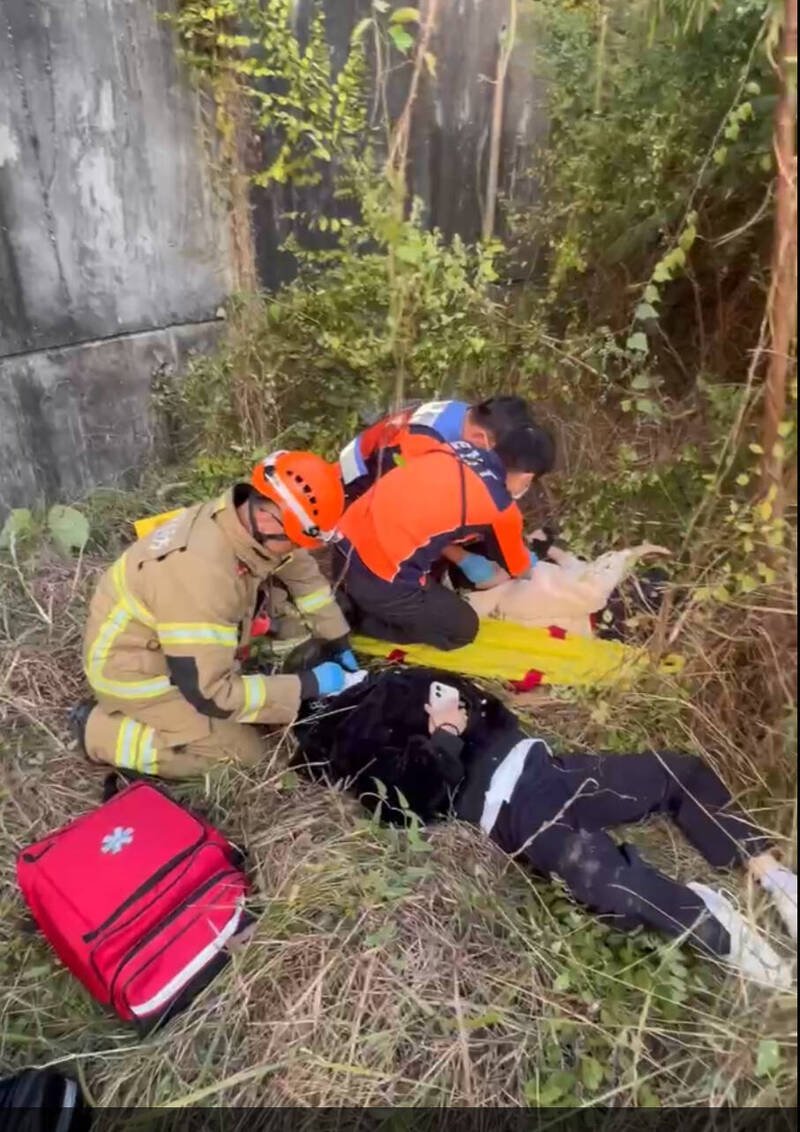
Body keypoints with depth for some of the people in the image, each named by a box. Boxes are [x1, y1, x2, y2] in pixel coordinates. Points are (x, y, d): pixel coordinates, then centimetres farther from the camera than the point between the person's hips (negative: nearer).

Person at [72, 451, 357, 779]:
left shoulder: (243, 517, -14)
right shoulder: (203, 573, -39)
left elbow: (304, 571, 5)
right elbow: (208, 694, -32)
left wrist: (339, 643, 5)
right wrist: (308, 685, -24)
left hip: (164, 642, 8)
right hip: (131, 667, -8)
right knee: (243, 750, -10)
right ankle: (102, 731, 2)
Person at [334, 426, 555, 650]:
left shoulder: (459, 449, 8)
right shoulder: (502, 508, -7)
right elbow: (518, 568, 14)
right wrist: (530, 563, 36)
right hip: (380, 579, -7)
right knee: (463, 629, 14)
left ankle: (346, 606, 16)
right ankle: (369, 623, 5)